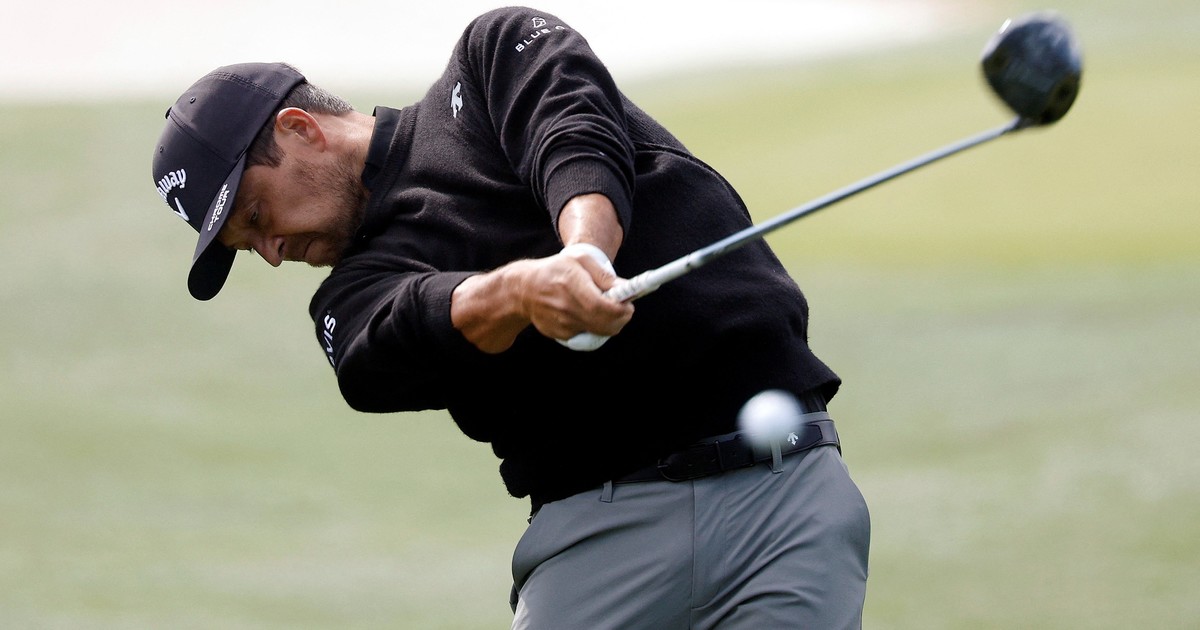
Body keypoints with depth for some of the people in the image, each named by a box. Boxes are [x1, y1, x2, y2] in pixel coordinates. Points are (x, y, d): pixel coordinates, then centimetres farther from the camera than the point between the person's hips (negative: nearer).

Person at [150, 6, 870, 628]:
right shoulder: (353, 302, 12)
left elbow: (576, 132, -8)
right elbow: (428, 324, -11)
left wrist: (584, 250, -29)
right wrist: (525, 289, -33)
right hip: (601, 529, 2)